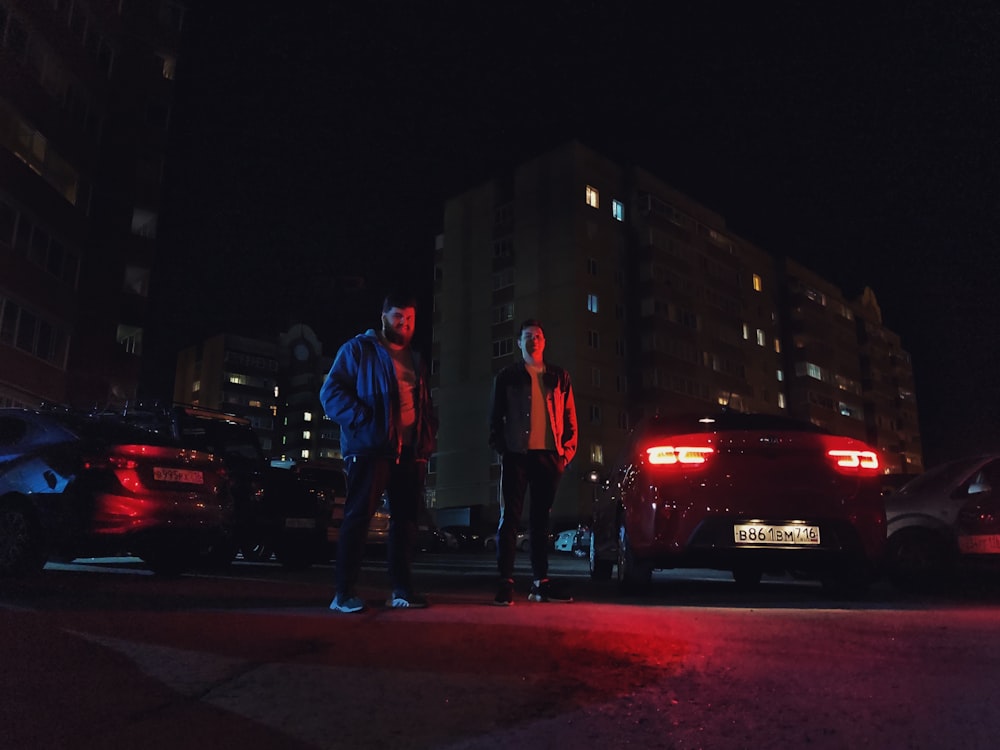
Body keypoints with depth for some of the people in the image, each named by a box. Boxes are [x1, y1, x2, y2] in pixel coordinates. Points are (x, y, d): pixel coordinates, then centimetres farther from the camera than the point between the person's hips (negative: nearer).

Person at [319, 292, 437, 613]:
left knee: (406, 519, 8)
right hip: (371, 448, -6)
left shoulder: (415, 360, 23)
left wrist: (428, 437, 9)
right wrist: (363, 423, -17)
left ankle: (401, 589, 16)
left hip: (410, 451, 6)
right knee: (358, 517, -6)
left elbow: (426, 405, 28)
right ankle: (344, 593, -2)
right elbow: (331, 392, -6)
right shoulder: (359, 349, 4)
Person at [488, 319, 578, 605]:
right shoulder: (507, 376, 10)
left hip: (549, 455, 2)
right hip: (517, 453, -2)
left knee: (540, 519, 8)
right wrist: (500, 448, -2)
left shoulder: (559, 376, 15)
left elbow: (569, 416, 13)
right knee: (510, 517, -4)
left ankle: (541, 583, 13)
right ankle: (505, 582, -3)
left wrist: (567, 450, 3)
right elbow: (495, 415, 8)